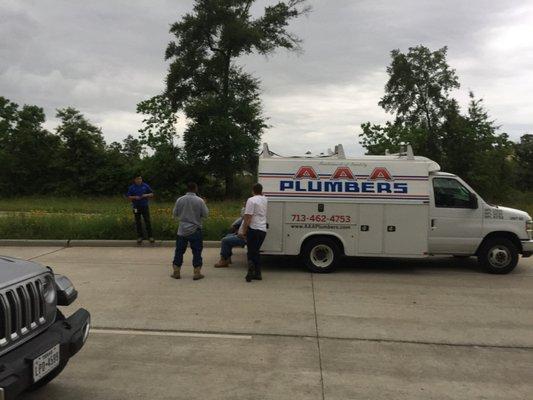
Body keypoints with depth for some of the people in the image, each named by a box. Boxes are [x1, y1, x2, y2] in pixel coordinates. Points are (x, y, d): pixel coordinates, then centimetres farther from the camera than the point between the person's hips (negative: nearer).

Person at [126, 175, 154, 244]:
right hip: (136, 207, 1)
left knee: (147, 221, -3)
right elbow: (128, 197, 3)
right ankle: (140, 237, 16)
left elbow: (152, 194, 8)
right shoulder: (131, 187, 1)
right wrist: (135, 197, -15)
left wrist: (146, 195, -12)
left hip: (145, 206, -1)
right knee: (138, 222, 6)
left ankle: (150, 236, 4)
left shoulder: (145, 186, 2)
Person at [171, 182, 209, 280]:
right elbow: (205, 214, -6)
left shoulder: (179, 200, -3)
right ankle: (197, 273, 7)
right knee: (196, 252, 6)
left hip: (182, 230, 2)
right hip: (195, 231, -2)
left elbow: (174, 213, 5)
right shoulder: (200, 200, -11)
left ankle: (176, 272, 17)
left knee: (179, 251, 12)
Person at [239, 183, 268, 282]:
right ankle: (257, 273, 13)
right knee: (256, 251, 15)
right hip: (263, 230, 6)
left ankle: (251, 264, -22)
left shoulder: (251, 200, -10)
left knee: (251, 251, 3)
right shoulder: (265, 200, 10)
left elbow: (248, 217, -15)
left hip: (253, 229, -6)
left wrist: (243, 231, -11)